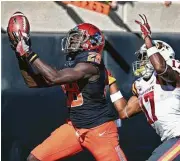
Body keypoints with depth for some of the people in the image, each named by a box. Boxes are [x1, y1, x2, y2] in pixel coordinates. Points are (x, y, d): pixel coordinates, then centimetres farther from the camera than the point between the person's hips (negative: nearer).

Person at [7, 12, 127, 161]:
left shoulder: (91, 64, -18)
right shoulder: (71, 64, 9)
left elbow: (54, 78, -29)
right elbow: (33, 82, 14)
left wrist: (29, 53, -22)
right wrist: (21, 55, 3)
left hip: (99, 130, -8)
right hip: (75, 128, 8)